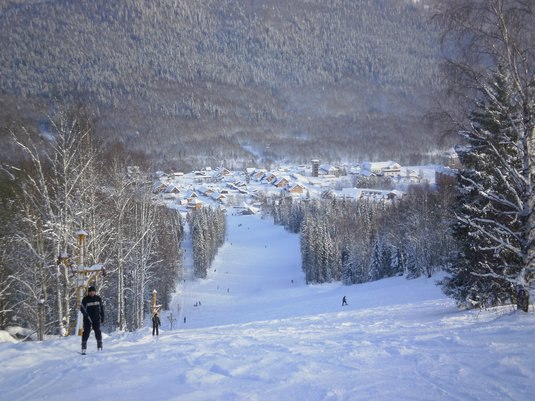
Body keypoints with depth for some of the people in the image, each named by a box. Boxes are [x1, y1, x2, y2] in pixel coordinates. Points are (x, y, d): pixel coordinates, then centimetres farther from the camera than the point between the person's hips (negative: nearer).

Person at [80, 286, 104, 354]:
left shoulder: (98, 298, 6)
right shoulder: (85, 299, -4)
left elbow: (101, 308, 15)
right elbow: (82, 308, -7)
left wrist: (102, 317, 12)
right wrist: (86, 314, -23)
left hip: (96, 319, 2)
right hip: (87, 319, -2)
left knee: (97, 331, -8)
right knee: (86, 332, -4)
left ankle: (100, 346, 1)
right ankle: (83, 348, 1)